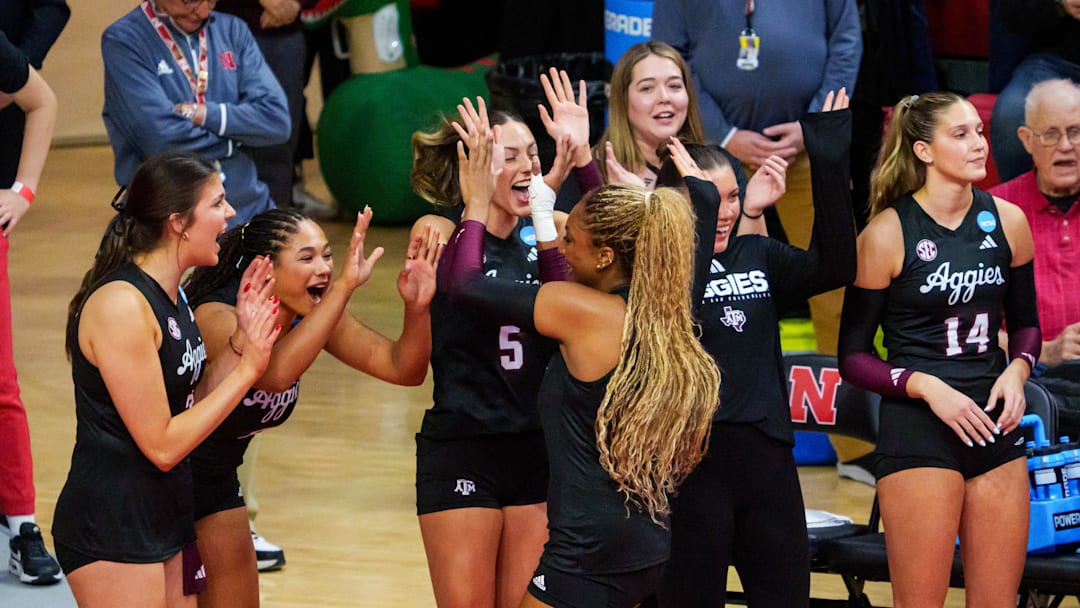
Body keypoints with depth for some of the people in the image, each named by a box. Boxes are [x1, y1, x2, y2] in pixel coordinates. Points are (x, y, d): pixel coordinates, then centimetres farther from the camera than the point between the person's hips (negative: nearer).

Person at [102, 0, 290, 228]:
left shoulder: (232, 30, 11)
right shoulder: (123, 40, -4)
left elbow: (277, 120, 0)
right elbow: (162, 139, -15)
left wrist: (202, 114, -11)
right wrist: (237, 137, -2)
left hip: (247, 209, 4)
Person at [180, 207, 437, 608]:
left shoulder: (316, 314, -8)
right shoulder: (216, 316, -28)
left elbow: (403, 368, -9)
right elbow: (276, 372, -48)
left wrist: (416, 307, -29)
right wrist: (343, 287, -53)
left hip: (217, 479, 7)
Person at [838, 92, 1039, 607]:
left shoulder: (1007, 222, 5)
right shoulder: (888, 234, -8)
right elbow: (853, 357, -4)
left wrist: (1017, 371, -2)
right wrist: (927, 387, -17)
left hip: (994, 428, 5)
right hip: (917, 433, -5)